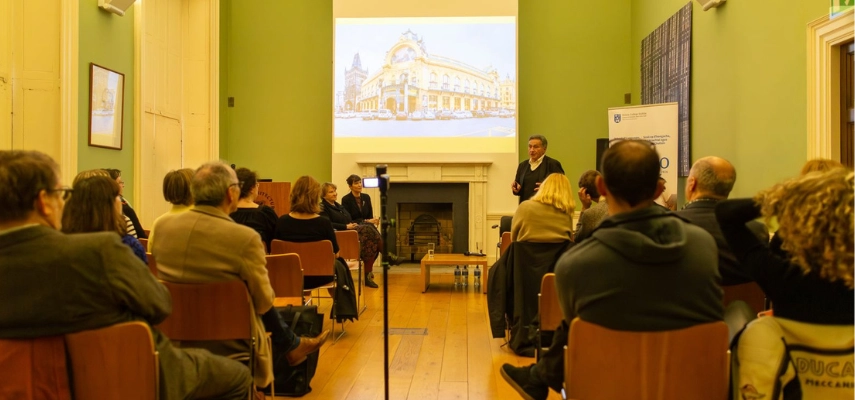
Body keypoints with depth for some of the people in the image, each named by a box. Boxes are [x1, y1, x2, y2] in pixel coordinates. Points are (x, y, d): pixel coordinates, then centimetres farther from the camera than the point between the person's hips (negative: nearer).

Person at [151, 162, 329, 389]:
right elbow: (263, 302, -15)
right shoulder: (245, 238, -26)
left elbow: (164, 278, 8)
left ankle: (291, 346, 45)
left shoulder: (163, 226, -9)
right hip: (230, 344, -5)